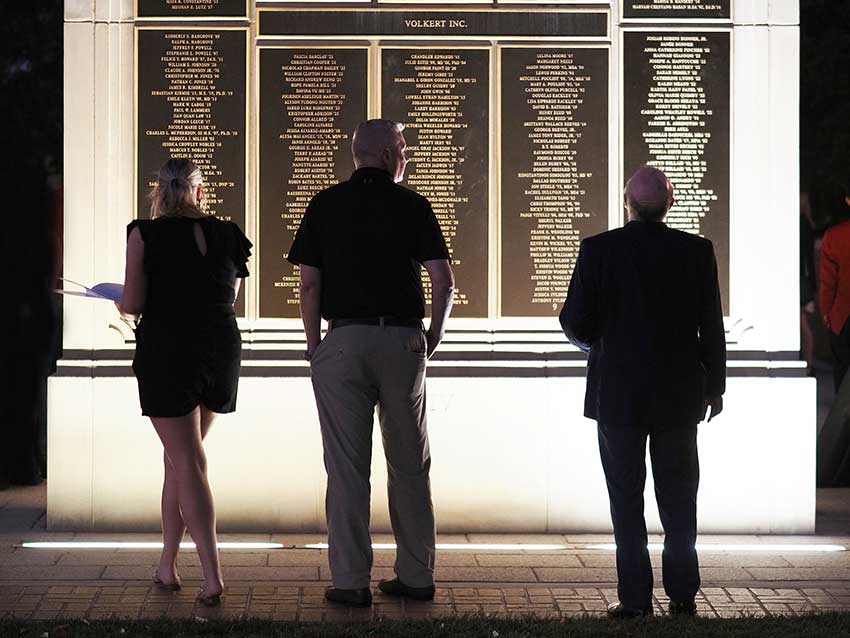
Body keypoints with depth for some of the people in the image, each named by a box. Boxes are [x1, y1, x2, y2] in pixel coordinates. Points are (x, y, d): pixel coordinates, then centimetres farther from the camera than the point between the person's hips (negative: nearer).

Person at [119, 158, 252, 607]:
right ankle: (167, 565, 23)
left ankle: (212, 577, -12)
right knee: (179, 458, 18)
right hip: (221, 348, 4)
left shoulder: (146, 234, -7)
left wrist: (120, 302, 12)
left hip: (167, 351, -4)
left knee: (188, 464, -3)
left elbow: (133, 303, -11)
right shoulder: (227, 235, 4)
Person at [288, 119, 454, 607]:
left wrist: (315, 346, 9)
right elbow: (444, 283, -2)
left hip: (344, 340, 0)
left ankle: (351, 582, 1)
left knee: (347, 466, 1)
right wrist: (432, 340, 11)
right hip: (403, 340, 1)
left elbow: (309, 285, 0)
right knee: (410, 465, 11)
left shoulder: (326, 205, 4)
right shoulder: (413, 205, 2)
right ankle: (417, 577, 16)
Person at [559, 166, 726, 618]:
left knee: (626, 496, 6)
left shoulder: (598, 250, -9)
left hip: (618, 394, -1)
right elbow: (712, 326, -2)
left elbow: (575, 323, -7)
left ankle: (635, 598, 5)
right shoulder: (697, 251, -5)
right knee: (678, 493, 13)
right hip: (679, 394, 2)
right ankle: (682, 594, 15)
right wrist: (714, 385, 9)